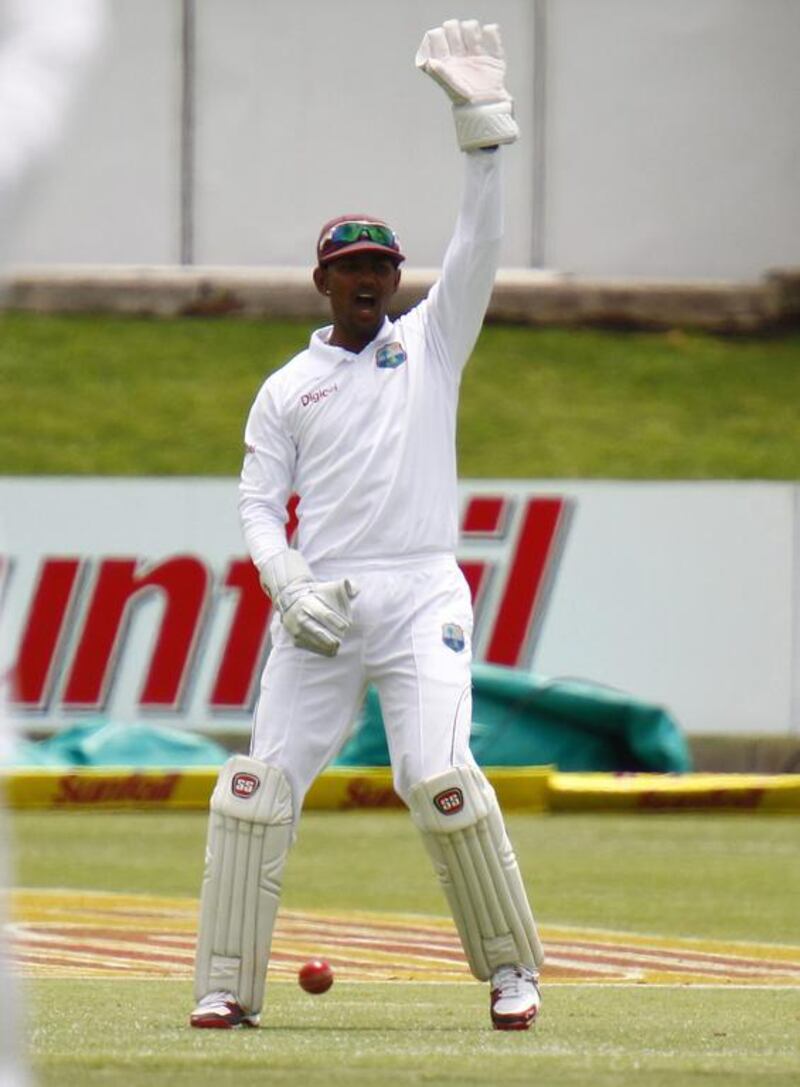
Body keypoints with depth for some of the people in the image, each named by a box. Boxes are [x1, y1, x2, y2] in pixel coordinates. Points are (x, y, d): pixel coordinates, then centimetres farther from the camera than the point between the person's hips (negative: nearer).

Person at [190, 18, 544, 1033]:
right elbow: (259, 503, 10)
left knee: (440, 776, -18)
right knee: (260, 783, -9)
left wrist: (480, 120, -9)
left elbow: (479, 248, 2)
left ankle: (510, 968, -5)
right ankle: (227, 985, -5)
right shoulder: (287, 389, 15)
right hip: (320, 601, 2)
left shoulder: (431, 342, 14)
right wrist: (287, 585, -10)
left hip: (420, 596, -2)